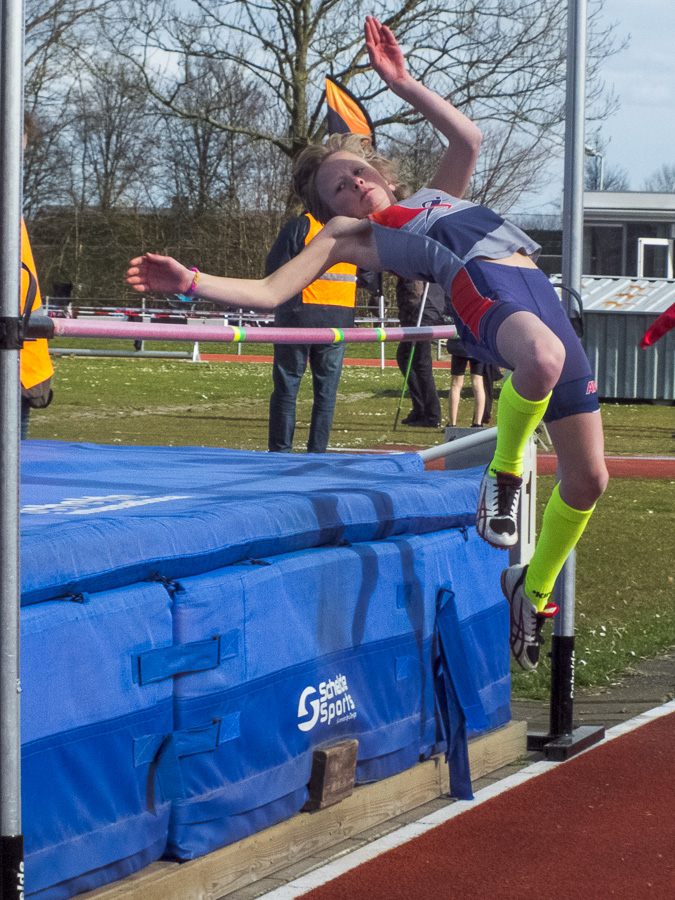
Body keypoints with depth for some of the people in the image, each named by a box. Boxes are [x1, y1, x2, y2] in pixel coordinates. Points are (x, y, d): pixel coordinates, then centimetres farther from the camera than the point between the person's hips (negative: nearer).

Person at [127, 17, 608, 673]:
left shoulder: (434, 199, 33)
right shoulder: (349, 234, 16)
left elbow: (468, 138, 36)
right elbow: (267, 293, 10)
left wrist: (400, 82, 32)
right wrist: (190, 283, -2)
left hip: (542, 301, 6)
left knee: (587, 478, 1)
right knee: (541, 359, -44)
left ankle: (534, 590, 24)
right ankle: (504, 478, -15)